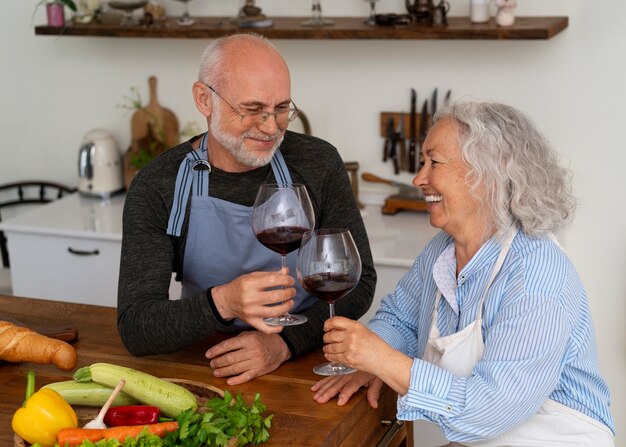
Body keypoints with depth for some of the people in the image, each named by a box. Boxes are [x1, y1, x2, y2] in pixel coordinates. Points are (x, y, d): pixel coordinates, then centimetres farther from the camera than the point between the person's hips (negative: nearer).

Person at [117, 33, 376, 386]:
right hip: (209, 366, -1)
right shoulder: (157, 187, -8)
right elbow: (135, 328, -14)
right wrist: (223, 303, -34)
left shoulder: (318, 163, -3)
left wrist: (284, 343, -18)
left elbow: (358, 281, -1)